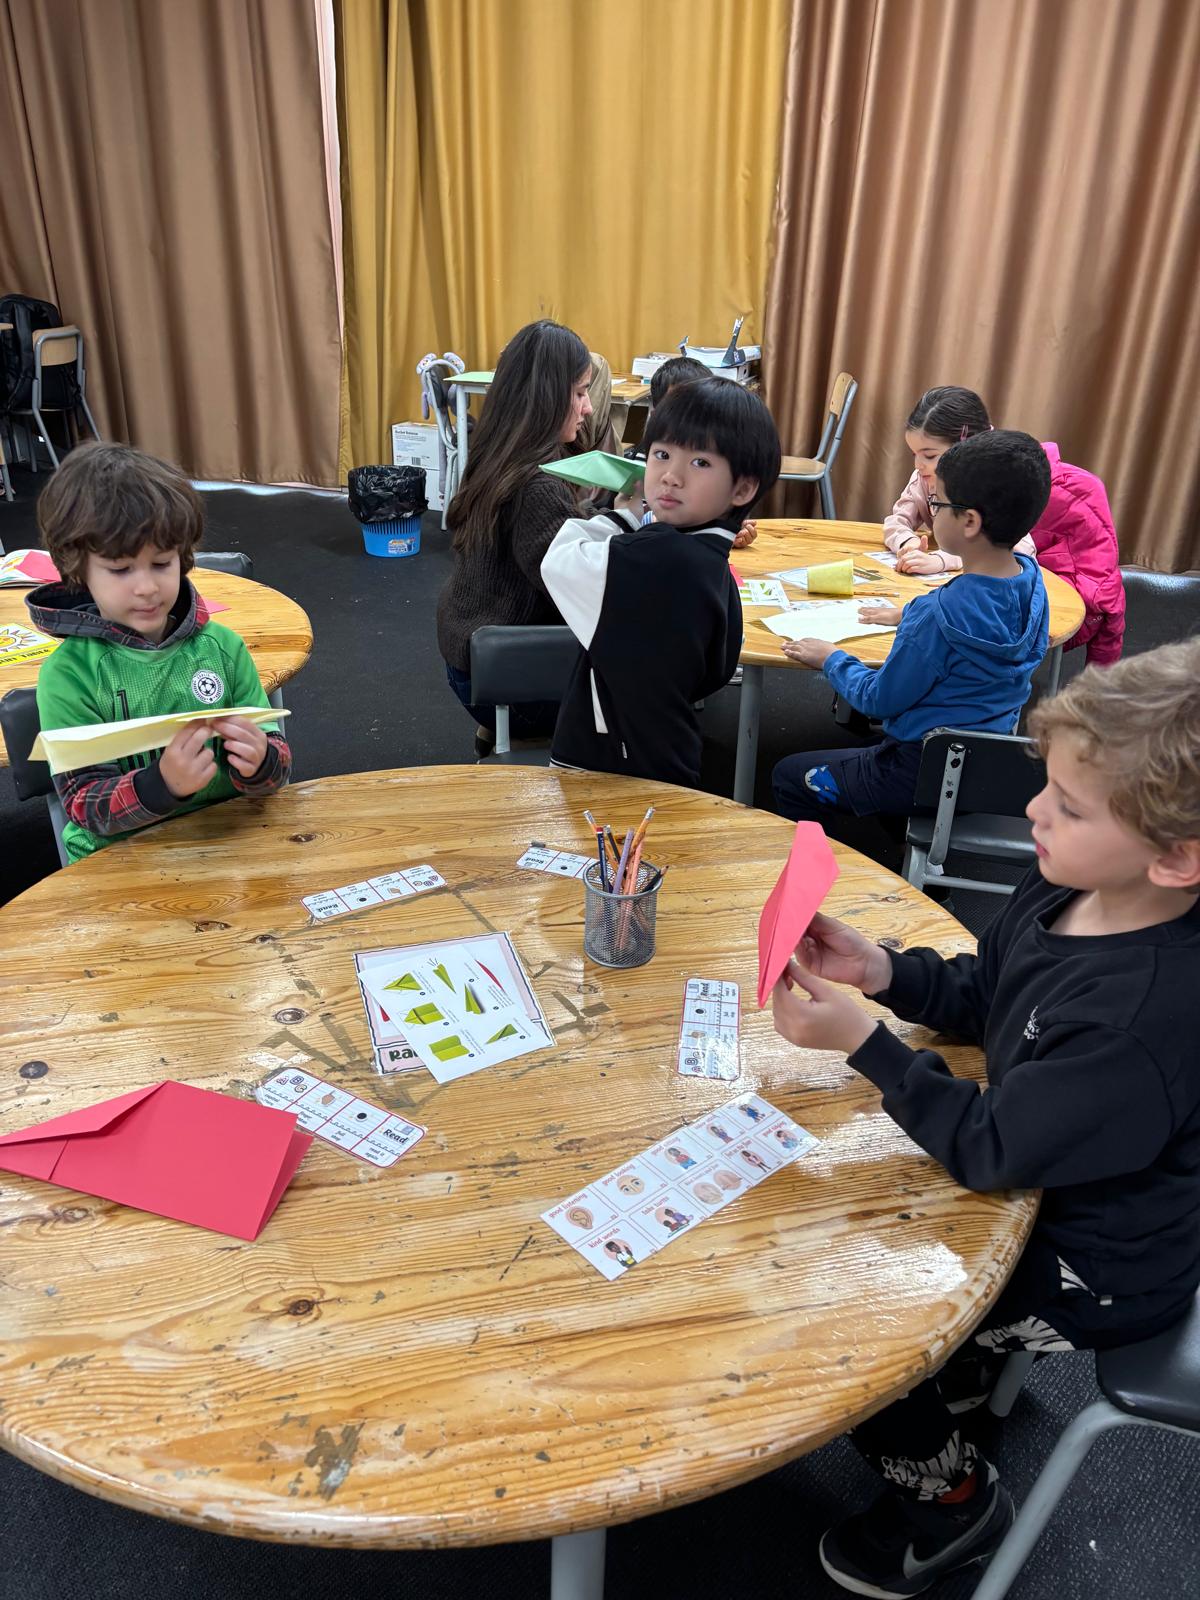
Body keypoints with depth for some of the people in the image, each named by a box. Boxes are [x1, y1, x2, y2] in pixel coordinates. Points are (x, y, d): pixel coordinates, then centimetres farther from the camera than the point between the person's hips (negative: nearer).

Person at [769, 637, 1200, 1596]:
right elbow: (981, 996, 4)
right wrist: (882, 971, -12)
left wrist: (864, 1042, -30)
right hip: (1041, 1173, 8)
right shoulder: (1068, 891, -12)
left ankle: (952, 1495, 24)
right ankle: (964, 1372, 41)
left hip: (1097, 1276, -8)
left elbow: (992, 1151, -29)